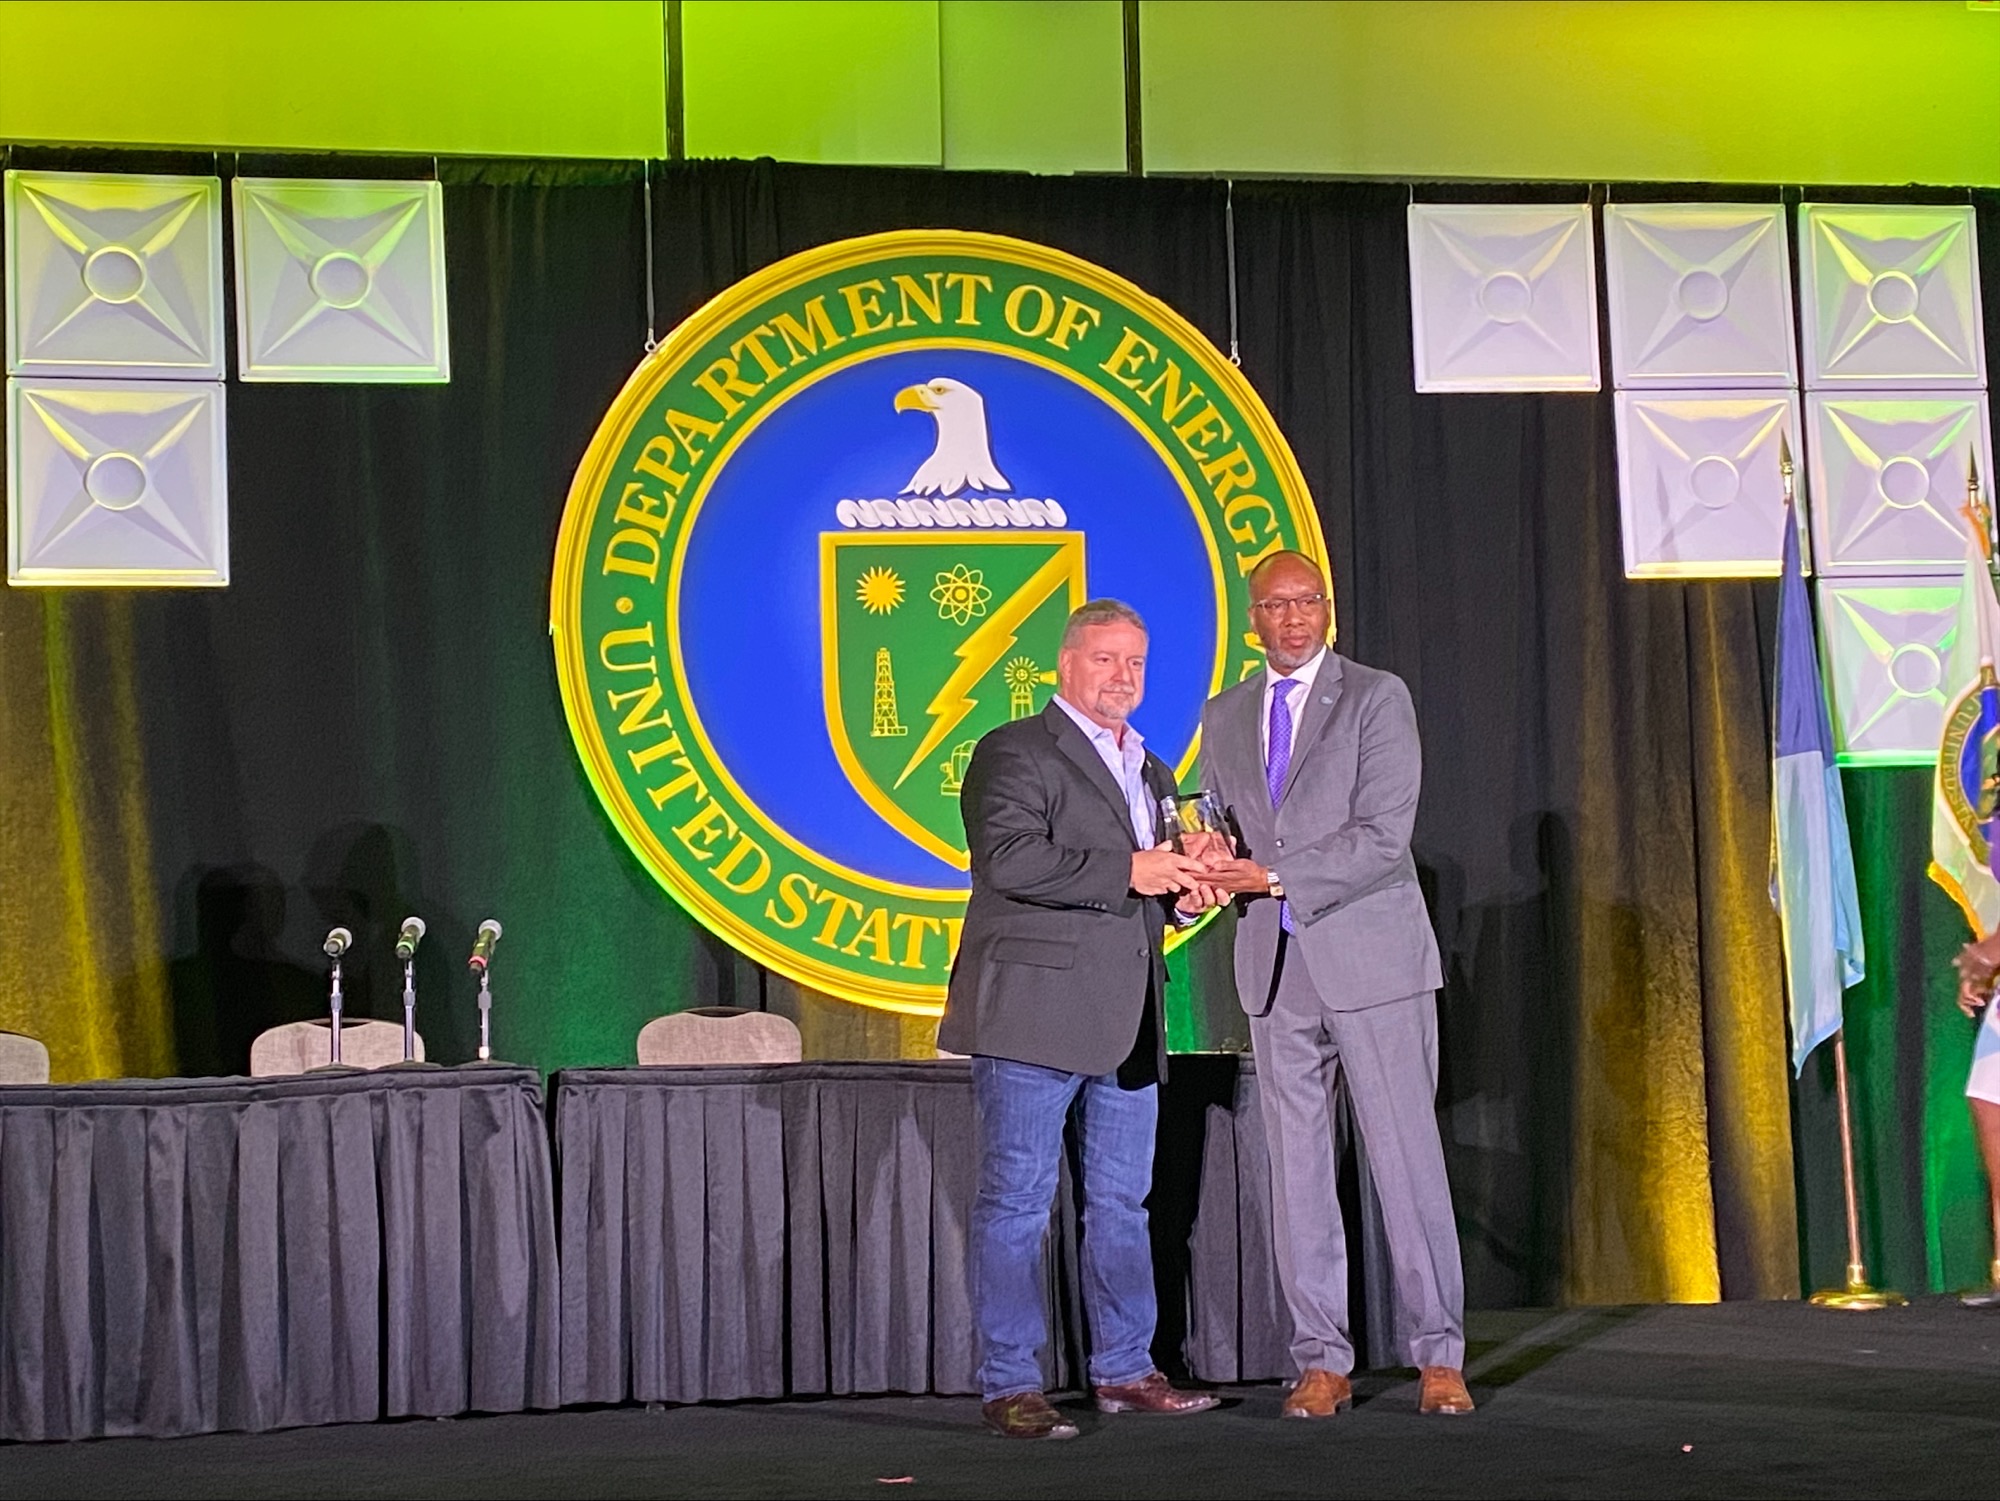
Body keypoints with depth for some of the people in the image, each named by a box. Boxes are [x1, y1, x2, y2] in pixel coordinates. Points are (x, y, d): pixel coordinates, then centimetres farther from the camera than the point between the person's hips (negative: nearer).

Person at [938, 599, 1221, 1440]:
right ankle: (1009, 1388, -1)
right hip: (1035, 1014, -8)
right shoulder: (1015, 753, -5)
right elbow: (1009, 859, -20)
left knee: (1123, 1203, 12)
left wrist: (1184, 887, 7)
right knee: (1017, 1202, -4)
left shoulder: (1150, 772, 21)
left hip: (1125, 1023, 8)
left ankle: (1124, 1372, 21)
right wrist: (1126, 872, -20)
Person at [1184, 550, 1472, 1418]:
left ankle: (1440, 1356, 6)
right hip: (1274, 969, 5)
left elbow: (1381, 837, -12)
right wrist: (1204, 871, -9)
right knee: (1297, 1173, 5)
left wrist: (1271, 876, -18)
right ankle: (1322, 1362, 12)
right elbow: (1217, 826, 15)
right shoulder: (1224, 717, 14)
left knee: (1407, 1162, -3)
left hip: (1371, 957, -4)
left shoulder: (1377, 697, -2)